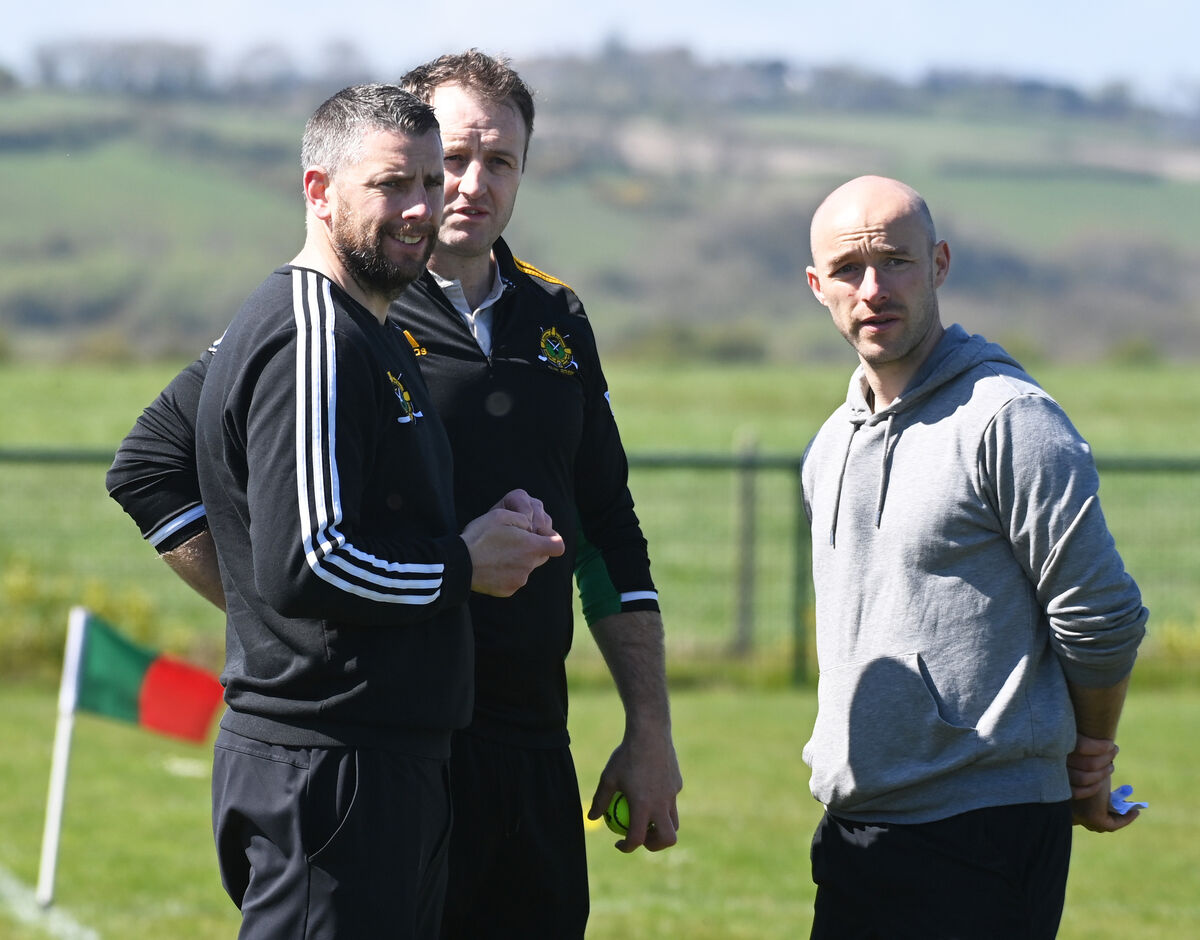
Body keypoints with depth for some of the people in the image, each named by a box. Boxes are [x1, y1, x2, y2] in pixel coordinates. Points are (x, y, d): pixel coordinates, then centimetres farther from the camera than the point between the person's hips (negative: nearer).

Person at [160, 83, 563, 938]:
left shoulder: (370, 335, 19)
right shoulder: (310, 340, -16)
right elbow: (303, 566, -24)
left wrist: (496, 524, 9)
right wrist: (464, 566, -10)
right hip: (326, 766, -11)